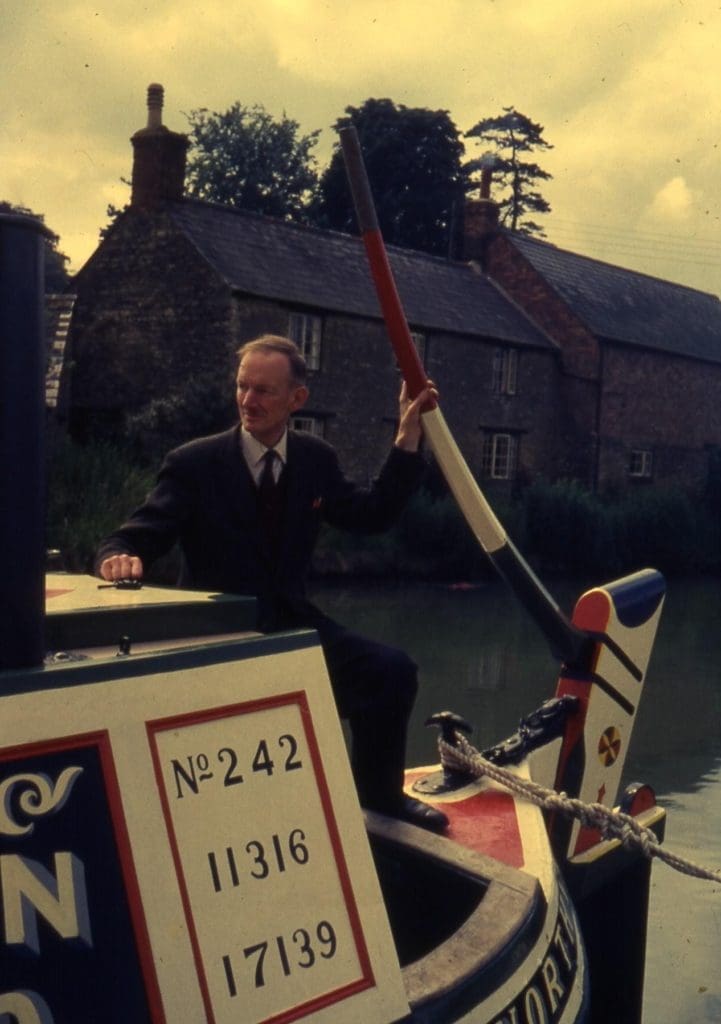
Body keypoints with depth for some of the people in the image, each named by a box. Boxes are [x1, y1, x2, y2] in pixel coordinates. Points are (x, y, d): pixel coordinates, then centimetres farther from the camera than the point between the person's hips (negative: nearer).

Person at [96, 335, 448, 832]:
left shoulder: (317, 458, 5)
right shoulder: (194, 463, -8)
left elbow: (372, 514, 8)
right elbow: (139, 536, -10)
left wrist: (409, 435, 3)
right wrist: (119, 558, -36)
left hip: (293, 622, 4)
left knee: (392, 670, -12)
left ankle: (380, 792, 13)